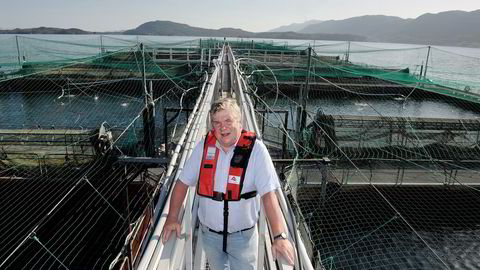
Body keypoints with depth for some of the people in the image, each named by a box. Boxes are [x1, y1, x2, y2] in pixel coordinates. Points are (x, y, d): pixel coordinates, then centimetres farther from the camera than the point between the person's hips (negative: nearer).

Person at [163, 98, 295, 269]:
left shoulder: (255, 149, -19)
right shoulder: (204, 146, -9)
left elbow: (268, 194, -23)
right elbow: (183, 183, -1)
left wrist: (279, 236, -30)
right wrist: (172, 219, -5)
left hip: (243, 236, -3)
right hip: (209, 234, 4)